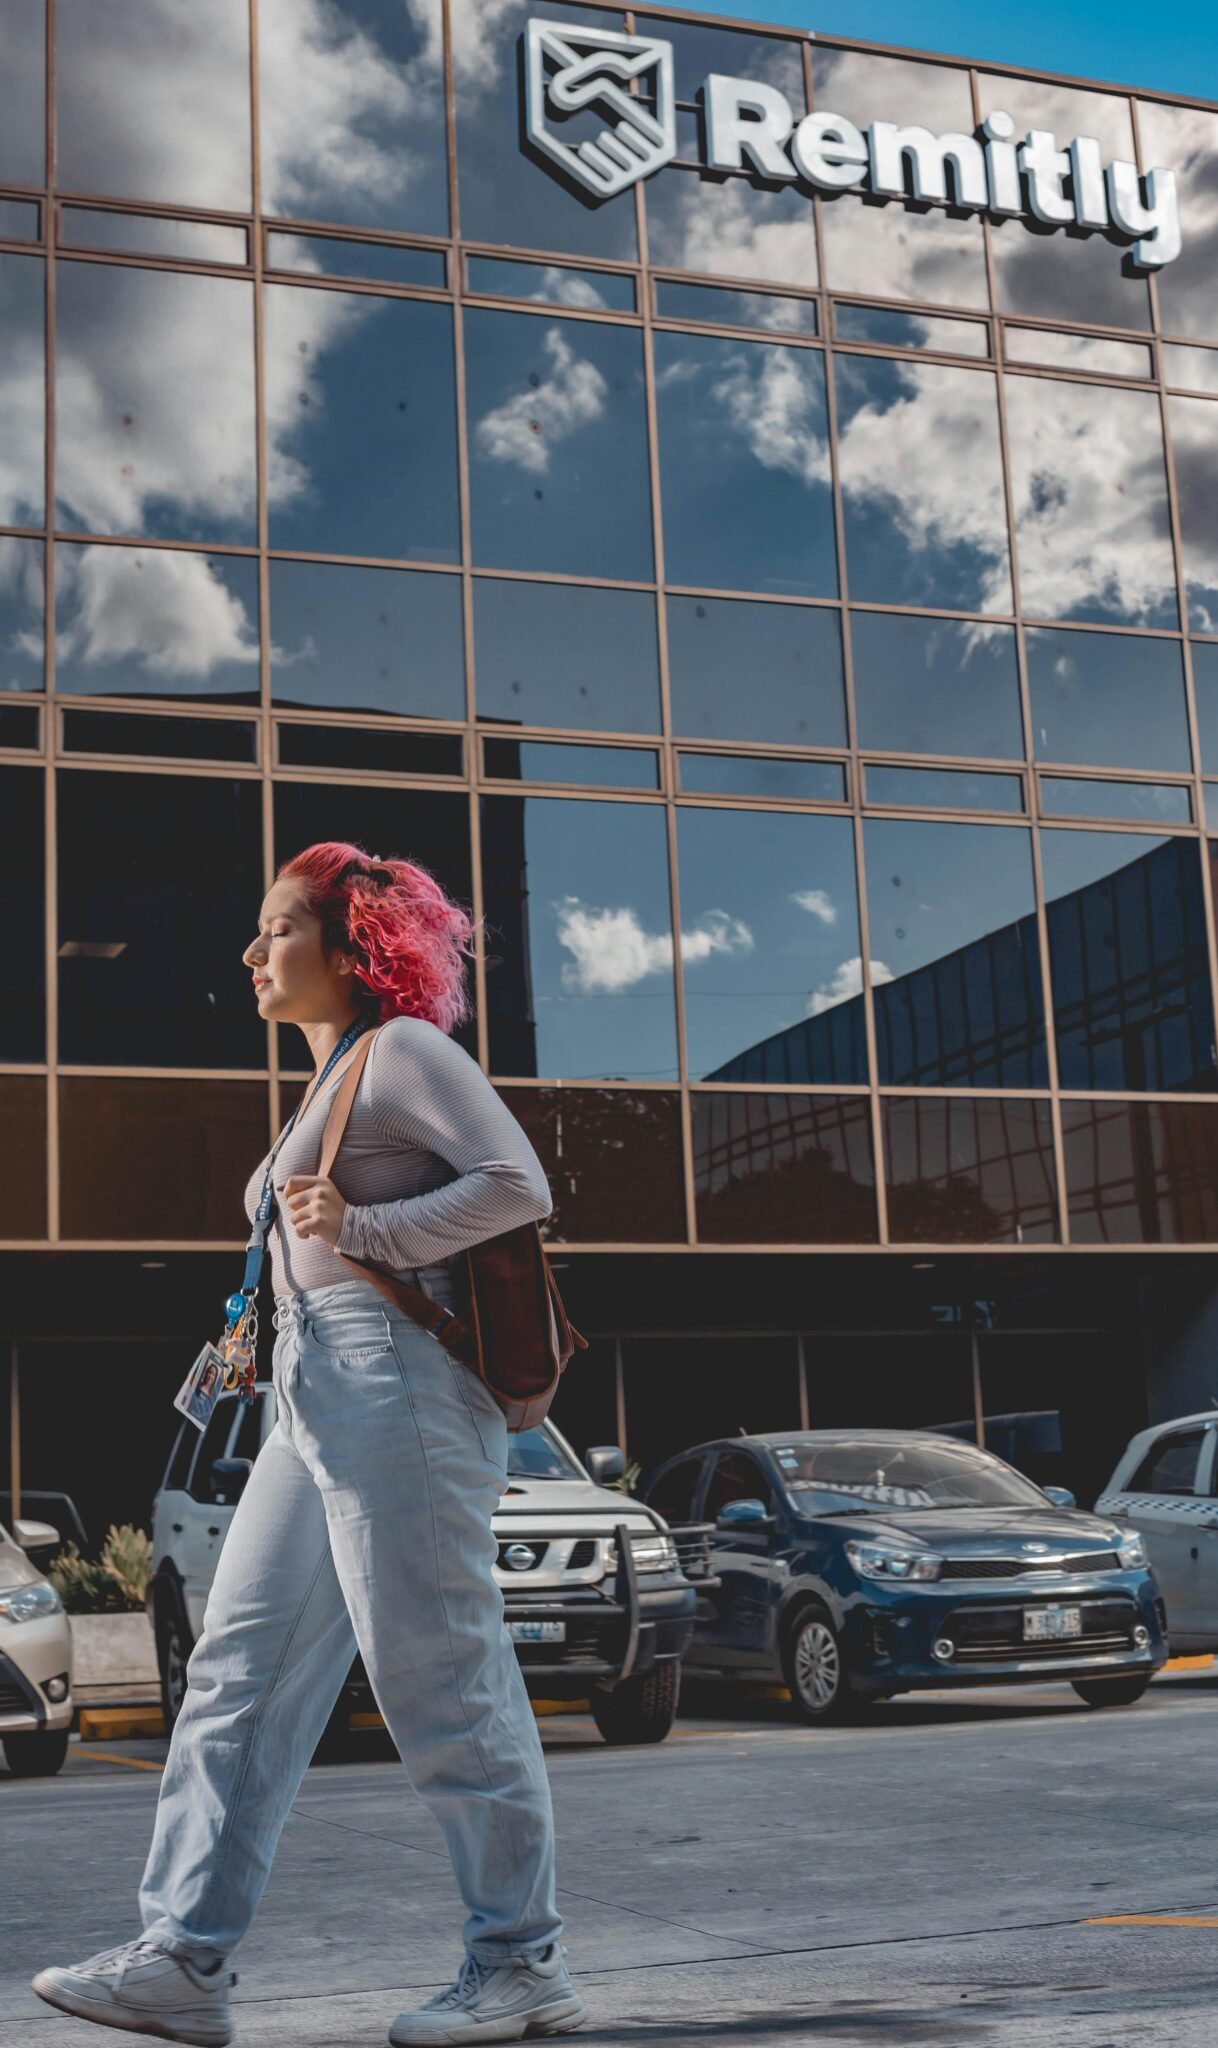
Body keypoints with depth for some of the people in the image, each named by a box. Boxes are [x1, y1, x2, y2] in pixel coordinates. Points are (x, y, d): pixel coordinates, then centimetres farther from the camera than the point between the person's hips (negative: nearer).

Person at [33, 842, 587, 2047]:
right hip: (314, 1400, 10)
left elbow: (519, 1183, -11)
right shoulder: (328, 1088, 24)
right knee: (240, 1670, 3)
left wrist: (358, 1232, -15)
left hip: (396, 1382, -10)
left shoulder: (404, 1049, -2)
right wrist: (265, 1335, 14)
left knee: (439, 1679, -5)